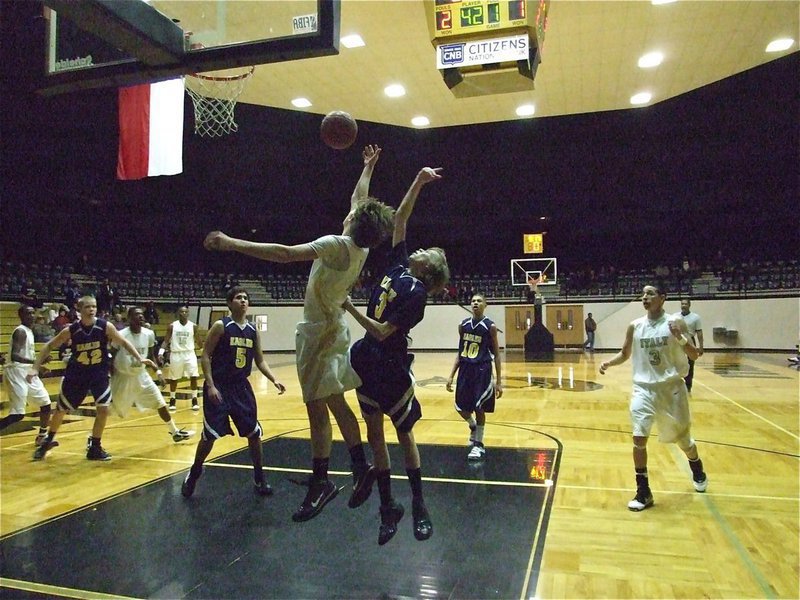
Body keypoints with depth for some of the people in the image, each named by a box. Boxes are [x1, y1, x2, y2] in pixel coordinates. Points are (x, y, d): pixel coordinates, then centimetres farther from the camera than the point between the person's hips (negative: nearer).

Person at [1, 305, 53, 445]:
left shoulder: (29, 331, 12)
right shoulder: (20, 331, -17)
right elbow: (14, 356, -29)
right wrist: (35, 361, -40)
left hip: (28, 373, 10)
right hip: (17, 373, -10)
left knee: (46, 403, 14)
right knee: (17, 414, -12)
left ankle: (42, 437, 28)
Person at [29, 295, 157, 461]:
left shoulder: (105, 326, -16)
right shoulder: (70, 330, -15)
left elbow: (123, 342, -5)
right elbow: (49, 346, -3)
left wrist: (140, 358, -13)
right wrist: (36, 368, -7)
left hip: (99, 374, 0)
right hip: (76, 374, 0)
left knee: (103, 409, -9)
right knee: (60, 410, 12)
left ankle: (95, 447, 7)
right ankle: (48, 441, 38)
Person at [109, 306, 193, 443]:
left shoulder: (149, 334, -5)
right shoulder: (121, 335, -20)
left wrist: (158, 371, 0)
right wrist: (110, 379, -12)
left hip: (141, 375, 5)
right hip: (123, 377, -4)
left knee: (160, 403, 5)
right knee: (110, 409, 3)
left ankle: (175, 432, 18)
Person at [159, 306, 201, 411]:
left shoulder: (193, 326, -1)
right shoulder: (172, 326, -4)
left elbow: (197, 340, 10)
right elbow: (166, 341, -4)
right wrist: (161, 352, -16)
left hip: (189, 353, 0)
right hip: (176, 354, 0)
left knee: (193, 377, -6)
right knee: (173, 379, 8)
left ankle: (194, 400, 5)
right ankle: (172, 400, 24)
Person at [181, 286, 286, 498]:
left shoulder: (253, 330, 5)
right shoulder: (221, 326, -10)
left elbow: (260, 361, 11)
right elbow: (205, 355, -10)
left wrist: (274, 380, -4)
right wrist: (210, 385, -18)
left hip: (242, 387, 5)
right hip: (219, 387, -5)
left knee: (254, 433, 5)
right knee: (210, 435, 1)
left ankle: (259, 479, 19)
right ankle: (193, 475, 25)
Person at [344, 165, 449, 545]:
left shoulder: (416, 293, -15)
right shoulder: (398, 265, 5)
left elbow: (383, 332, -20)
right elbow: (400, 218, 7)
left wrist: (350, 308, -18)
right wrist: (418, 182, 3)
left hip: (391, 367, -7)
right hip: (369, 361, 7)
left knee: (404, 434, 7)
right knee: (374, 435, 10)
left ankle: (419, 506, 24)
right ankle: (388, 508, 22)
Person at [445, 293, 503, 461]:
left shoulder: (490, 326, -5)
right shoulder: (463, 325, 6)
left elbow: (496, 355, -2)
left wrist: (499, 381, -5)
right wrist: (451, 375, 8)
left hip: (482, 370, -4)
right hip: (465, 370, 4)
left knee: (479, 408, -1)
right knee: (461, 408, 7)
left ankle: (479, 444, 17)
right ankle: (473, 428, 39)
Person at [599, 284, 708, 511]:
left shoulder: (675, 323, -8)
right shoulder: (635, 326, -1)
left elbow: (694, 355, -8)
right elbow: (625, 353, 12)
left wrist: (680, 338, -26)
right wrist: (609, 363, -8)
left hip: (672, 388, -1)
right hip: (644, 388, 1)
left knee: (683, 438, 17)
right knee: (638, 438, -12)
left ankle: (697, 470, 50)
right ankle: (643, 491, 2)